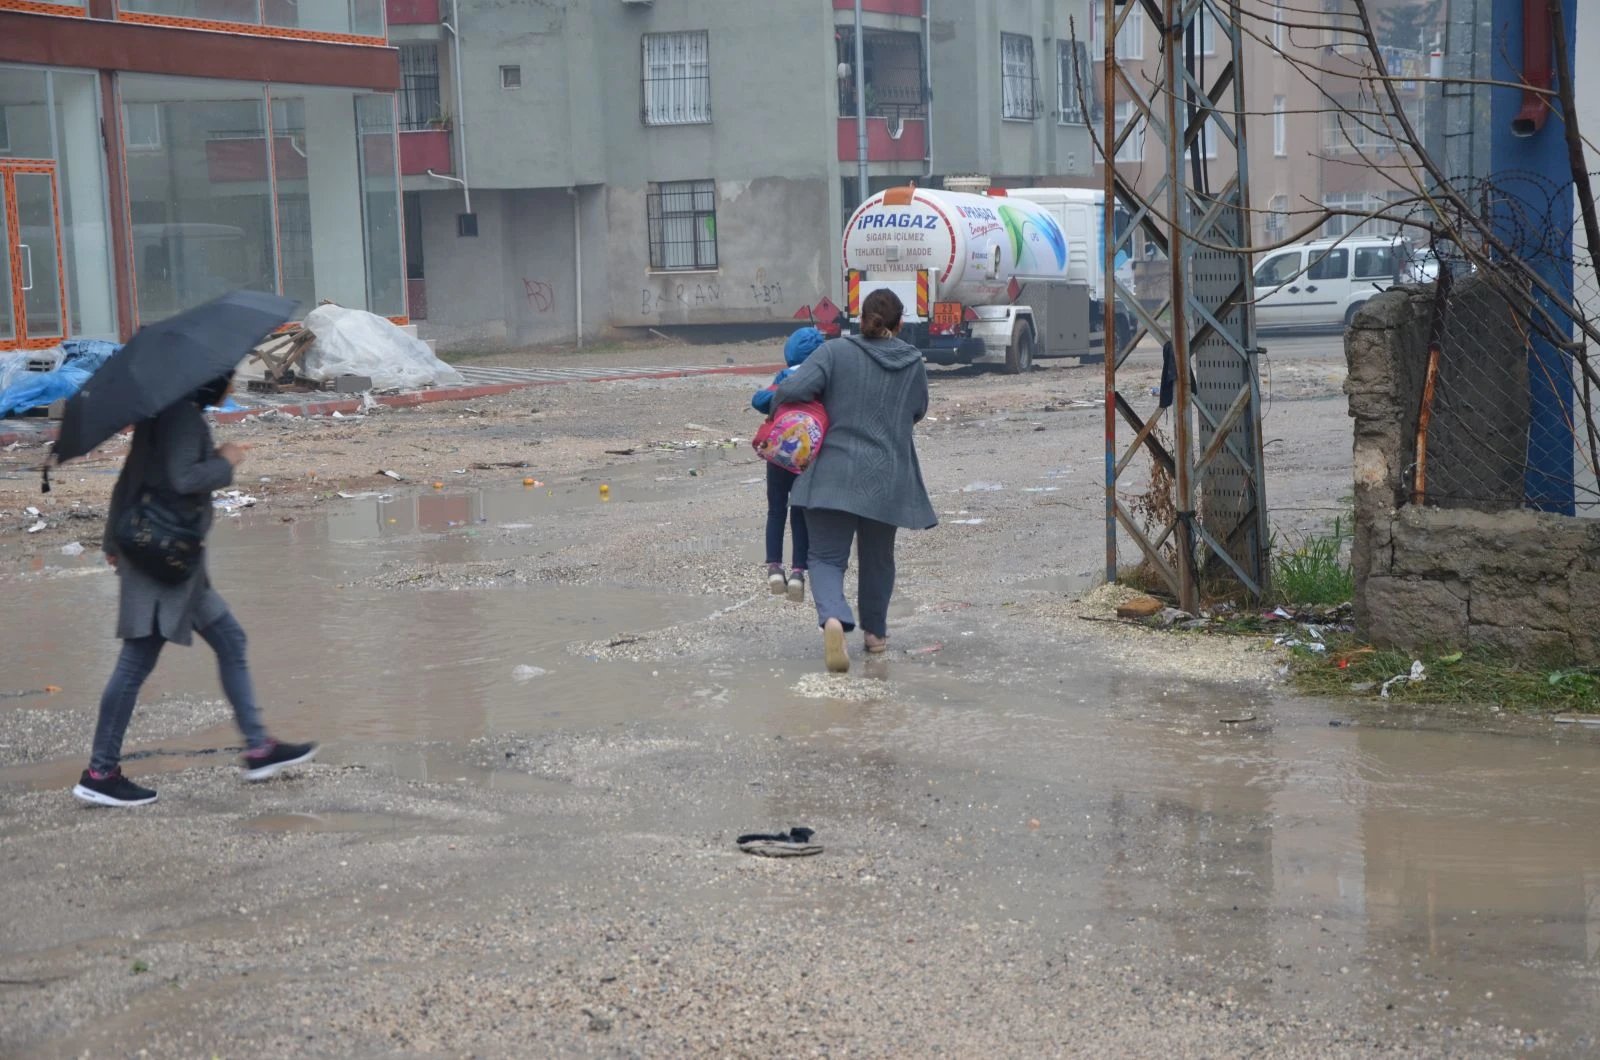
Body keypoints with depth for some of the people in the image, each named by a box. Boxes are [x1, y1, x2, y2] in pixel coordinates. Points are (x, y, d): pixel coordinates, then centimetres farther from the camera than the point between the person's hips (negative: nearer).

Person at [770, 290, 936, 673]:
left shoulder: (836, 352, -6)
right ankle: (875, 632, 33)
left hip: (834, 475, -2)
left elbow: (792, 389, -16)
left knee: (826, 556, 3)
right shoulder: (913, 362, 4)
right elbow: (918, 411, 18)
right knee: (878, 557, 21)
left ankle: (833, 617, -24)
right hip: (888, 479, 2)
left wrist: (776, 398, 5)